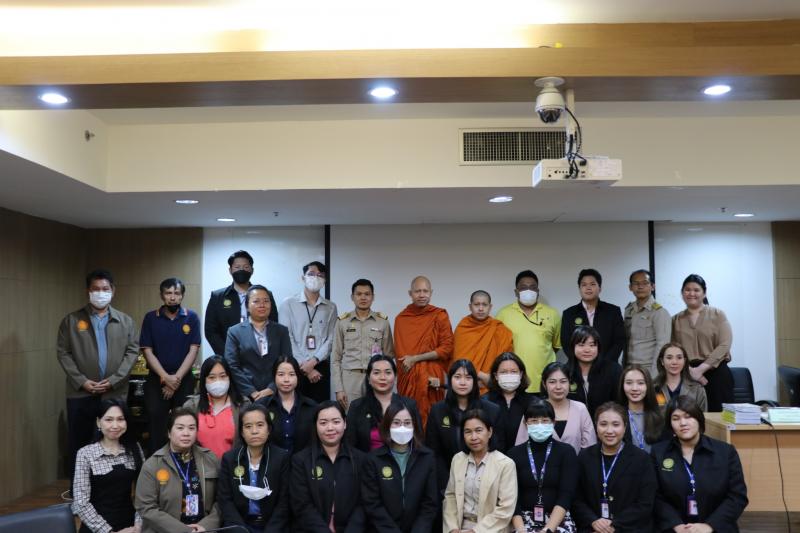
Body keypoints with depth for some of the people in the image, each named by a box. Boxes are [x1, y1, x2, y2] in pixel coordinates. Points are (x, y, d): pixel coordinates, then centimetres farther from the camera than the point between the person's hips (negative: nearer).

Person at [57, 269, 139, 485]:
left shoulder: (125, 321, 7)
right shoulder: (71, 320, 4)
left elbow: (132, 351, 2)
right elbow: (63, 353, 0)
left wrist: (114, 380, -9)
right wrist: (81, 381, -10)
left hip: (115, 393, 1)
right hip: (80, 393, 0)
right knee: (79, 444, 7)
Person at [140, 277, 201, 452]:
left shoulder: (191, 317, 1)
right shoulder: (151, 318, 2)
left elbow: (193, 351, -3)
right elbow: (147, 351, -2)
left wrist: (176, 378, -11)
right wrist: (165, 377, -12)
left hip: (184, 380, 0)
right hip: (157, 380, 0)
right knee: (156, 422, 0)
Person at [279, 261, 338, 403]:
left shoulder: (330, 308, 9)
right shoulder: (288, 304, 1)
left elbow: (331, 339, 3)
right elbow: (286, 339, -5)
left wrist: (313, 362, -11)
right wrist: (304, 366, -9)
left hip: (321, 368, 2)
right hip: (295, 368, -2)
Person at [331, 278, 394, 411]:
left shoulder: (383, 321, 5)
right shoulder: (342, 322, 5)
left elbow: (389, 356, 9)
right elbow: (336, 358, 6)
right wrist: (338, 388, -1)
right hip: (350, 378, 0)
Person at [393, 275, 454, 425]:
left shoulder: (439, 315, 2)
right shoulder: (401, 318, 6)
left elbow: (447, 349, -2)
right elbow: (400, 352, 3)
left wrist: (415, 358, -8)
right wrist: (425, 377, -9)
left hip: (432, 376, -1)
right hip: (407, 378, 2)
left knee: (431, 419, -3)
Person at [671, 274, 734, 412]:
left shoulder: (717, 315, 6)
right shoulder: (676, 320, 13)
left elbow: (724, 346, -4)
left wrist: (701, 368, -12)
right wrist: (690, 370, -12)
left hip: (716, 373, -1)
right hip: (686, 376, 2)